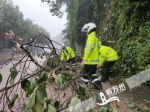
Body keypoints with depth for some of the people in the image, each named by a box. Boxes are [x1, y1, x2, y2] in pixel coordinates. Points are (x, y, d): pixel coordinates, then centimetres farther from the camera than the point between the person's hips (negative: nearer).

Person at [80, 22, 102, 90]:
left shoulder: (91, 37, -13)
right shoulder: (96, 38, 18)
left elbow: (88, 49, -22)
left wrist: (84, 59, -21)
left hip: (89, 61, -10)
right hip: (94, 61, 10)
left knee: (85, 75, -1)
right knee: (93, 74, 17)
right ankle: (98, 86, 17)